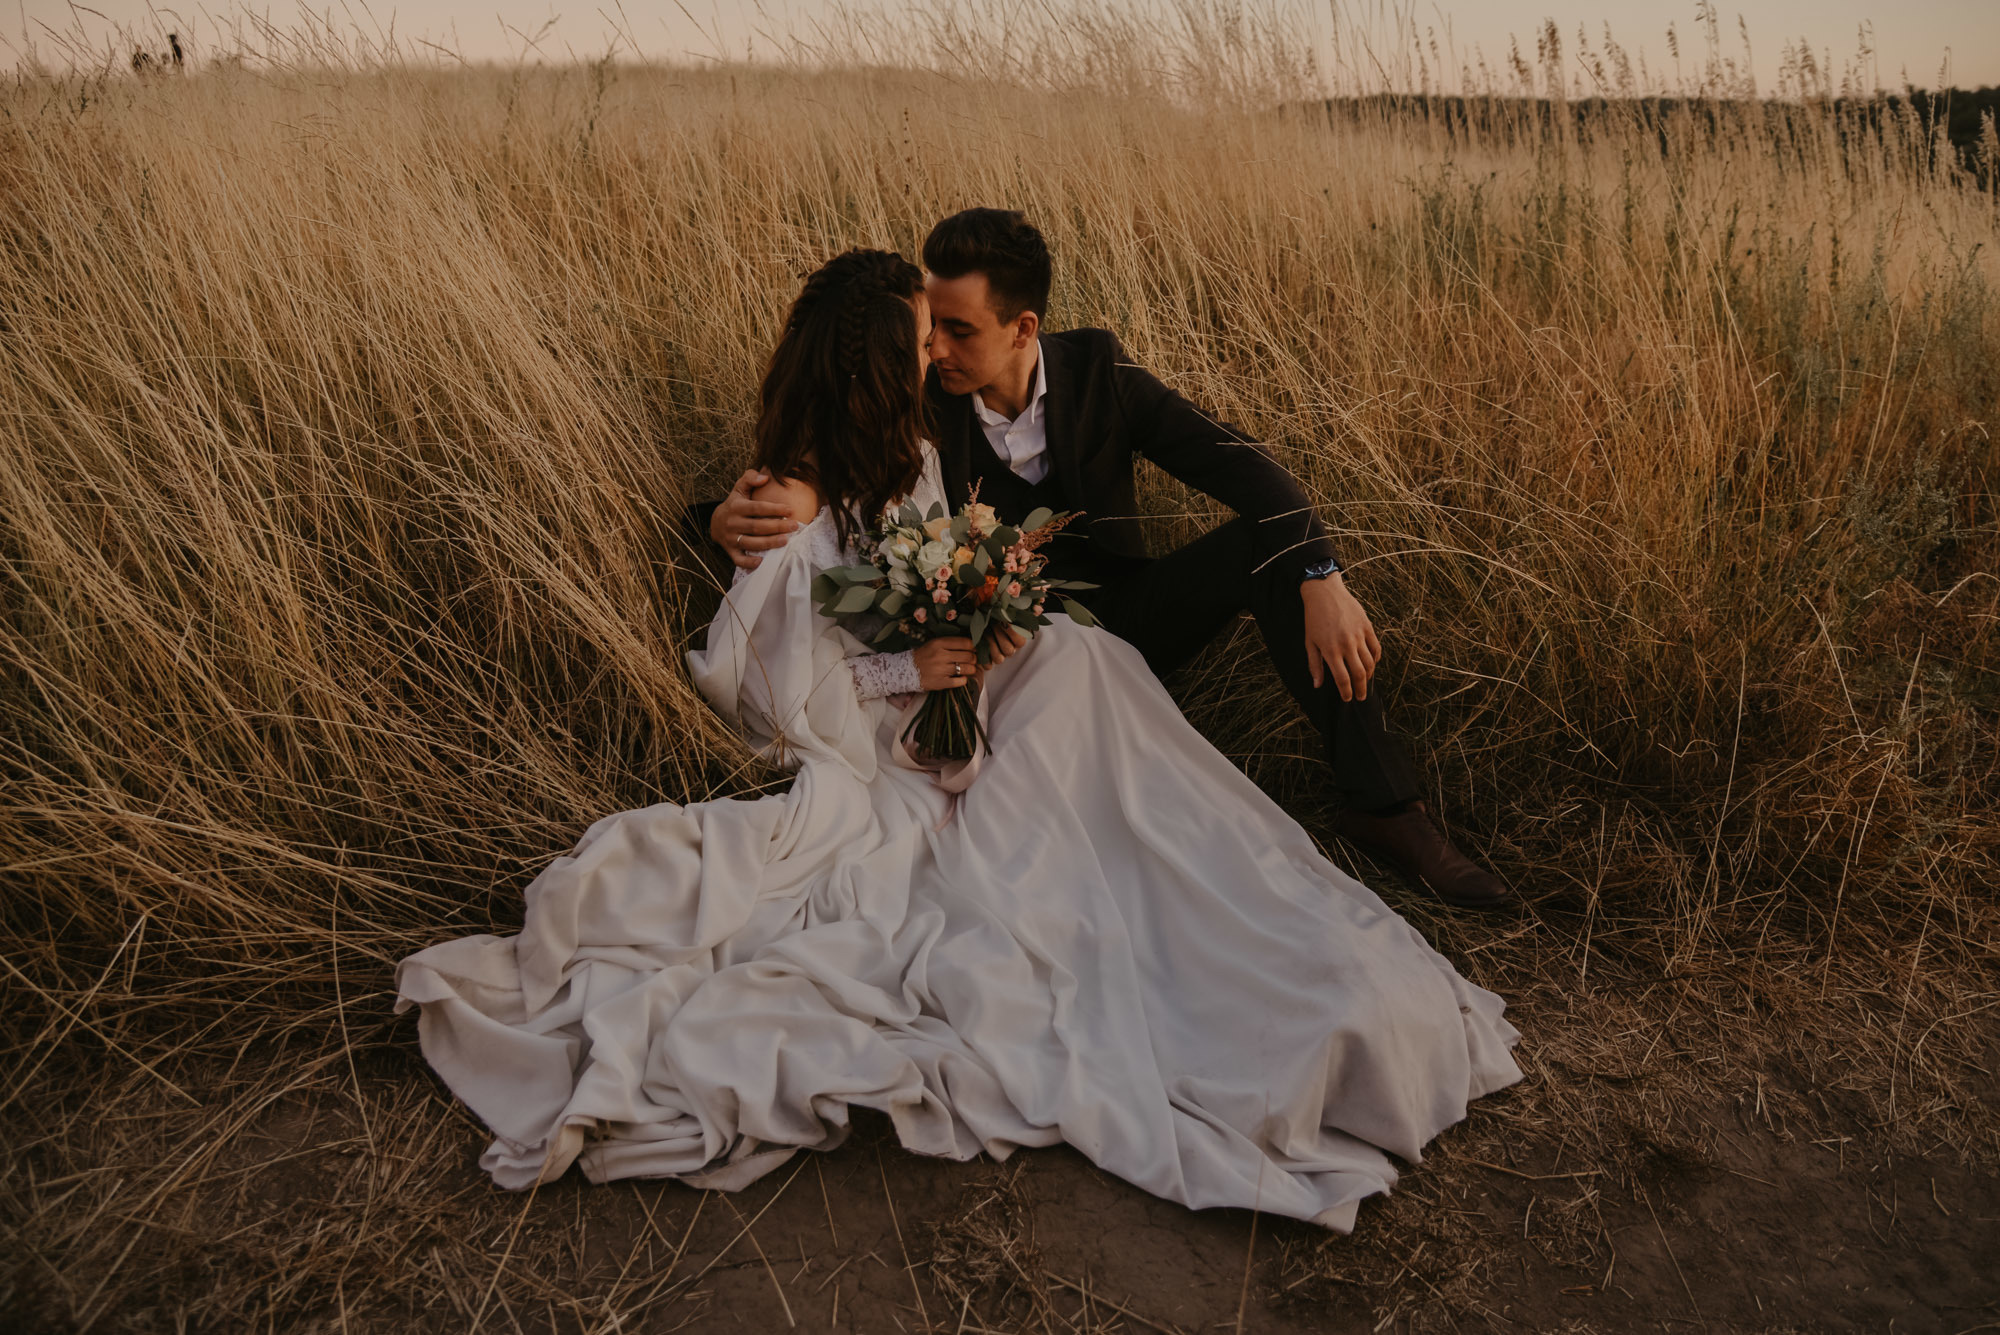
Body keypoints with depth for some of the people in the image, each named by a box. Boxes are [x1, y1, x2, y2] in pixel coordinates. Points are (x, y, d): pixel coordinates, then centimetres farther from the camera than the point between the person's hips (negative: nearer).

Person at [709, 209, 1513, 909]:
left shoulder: (1094, 368, -7)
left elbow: (1239, 466, -10)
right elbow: (805, 492, -11)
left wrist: (1323, 581, -24)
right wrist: (733, 521, -37)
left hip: (1119, 626, 3)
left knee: (1270, 544, -20)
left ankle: (1380, 805, -16)